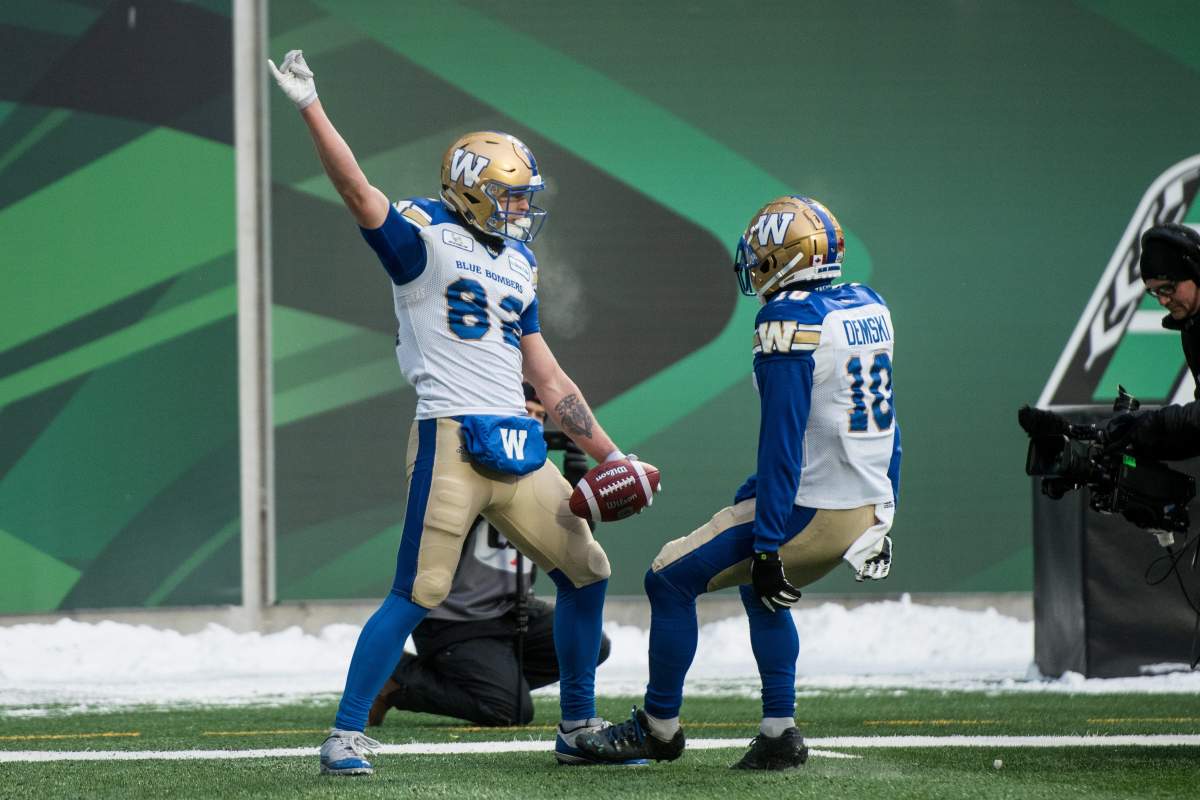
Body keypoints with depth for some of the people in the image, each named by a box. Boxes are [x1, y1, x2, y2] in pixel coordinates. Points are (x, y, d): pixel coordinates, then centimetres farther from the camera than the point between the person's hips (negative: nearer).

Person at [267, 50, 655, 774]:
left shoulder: (515, 267, 19)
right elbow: (357, 190, -17)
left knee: (586, 572, 10)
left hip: (519, 450, 7)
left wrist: (609, 455, 20)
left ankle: (579, 728, 23)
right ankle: (346, 735, -1)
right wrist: (310, 107, -28)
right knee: (418, 596, -10)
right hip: (451, 443, -7)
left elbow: (548, 379, 23)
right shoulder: (425, 239, 0)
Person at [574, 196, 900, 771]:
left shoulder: (790, 322, -16)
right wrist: (880, 521, 23)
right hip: (867, 511, 9)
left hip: (808, 509, -9)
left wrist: (767, 547, -18)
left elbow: (783, 443, -20)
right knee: (759, 586, 31)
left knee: (670, 579, 6)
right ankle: (779, 734, 23)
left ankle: (658, 728, 18)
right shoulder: (869, 310, 9)